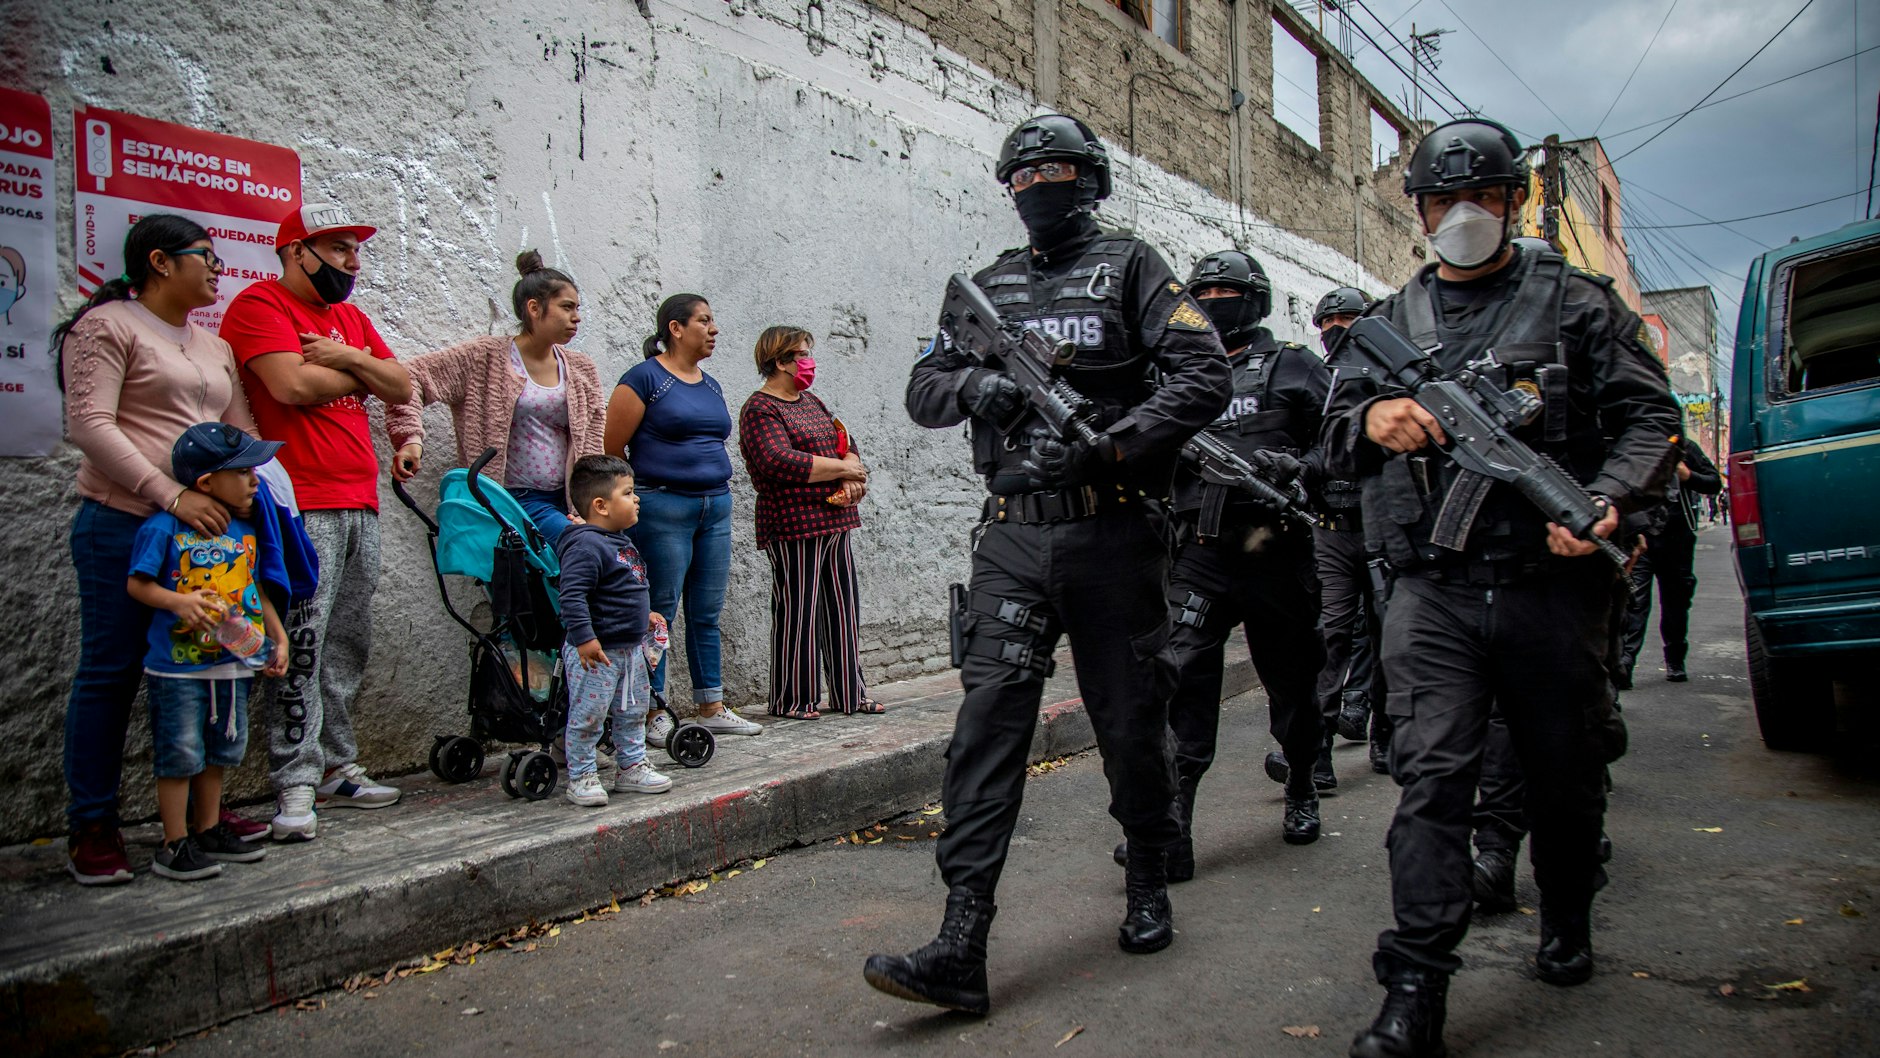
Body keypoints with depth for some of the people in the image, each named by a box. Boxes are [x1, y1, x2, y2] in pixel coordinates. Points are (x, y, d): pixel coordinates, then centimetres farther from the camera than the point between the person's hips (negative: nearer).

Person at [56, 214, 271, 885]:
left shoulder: (214, 348, 21)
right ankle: (91, 829, 9)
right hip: (125, 527, -7)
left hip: (205, 529, 7)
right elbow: (90, 425, -12)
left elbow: (244, 435, 20)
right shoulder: (107, 326, -2)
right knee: (111, 674, -1)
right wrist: (172, 496, -20)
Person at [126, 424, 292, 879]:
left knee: (219, 751, 15)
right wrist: (179, 602, -24)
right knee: (180, 753, 0)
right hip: (178, 665, -6)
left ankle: (209, 831, 28)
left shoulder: (246, 530, 7)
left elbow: (259, 590, 14)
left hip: (235, 660, 6)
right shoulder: (164, 527, -10)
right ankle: (175, 846, 10)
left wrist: (279, 638, 10)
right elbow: (138, 584, -8)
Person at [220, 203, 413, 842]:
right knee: (300, 646, -9)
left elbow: (401, 387, 14)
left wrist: (348, 357, -4)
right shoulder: (260, 305, -2)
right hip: (301, 506, -8)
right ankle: (294, 786, -4)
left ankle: (336, 768, 18)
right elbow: (293, 385, -17)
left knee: (349, 647, 10)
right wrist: (360, 370, 1)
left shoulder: (351, 317, 22)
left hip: (360, 505, 8)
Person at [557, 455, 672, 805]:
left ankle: (632, 768, 31)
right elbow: (572, 595, -28)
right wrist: (584, 637, -31)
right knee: (587, 716, 1)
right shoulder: (586, 545, -22)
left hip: (630, 648, 10)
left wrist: (641, 616, 27)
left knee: (633, 712, 18)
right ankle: (581, 777, 13)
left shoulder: (622, 541, 11)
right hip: (596, 652, -10)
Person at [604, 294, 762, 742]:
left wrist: (718, 491, 15)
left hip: (716, 506, 7)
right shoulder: (644, 378, -6)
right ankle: (653, 714, 8)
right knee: (659, 612, -1)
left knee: (707, 613, 10)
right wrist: (632, 499, -2)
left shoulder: (711, 386, 16)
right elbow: (611, 449, -7)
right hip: (663, 507, -7)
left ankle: (711, 709, 18)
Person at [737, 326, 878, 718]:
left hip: (833, 522, 9)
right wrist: (843, 468, -14)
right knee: (797, 611, -4)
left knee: (842, 607, 10)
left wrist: (852, 477, -7)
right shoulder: (760, 409, -8)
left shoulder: (810, 402, 19)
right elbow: (779, 462, -22)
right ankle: (791, 700, 7)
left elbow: (846, 442, 16)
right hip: (793, 526, -9)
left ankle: (849, 693, 18)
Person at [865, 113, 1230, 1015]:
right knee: (988, 717, -7)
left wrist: (1109, 446, -18)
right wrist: (975, 381, -8)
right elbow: (923, 392, 16)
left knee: (1130, 721, 8)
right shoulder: (989, 285, 17)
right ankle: (960, 949, -7)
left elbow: (1205, 373, -6)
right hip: (1012, 539, 3)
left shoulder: (1129, 267, 6)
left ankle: (1149, 888, 32)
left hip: (1112, 535, -2)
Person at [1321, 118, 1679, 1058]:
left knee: (1564, 775, 14)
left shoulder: (1575, 303, 9)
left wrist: (1608, 501, -14)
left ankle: (1567, 926, 39)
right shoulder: (1389, 323, 13)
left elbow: (1650, 415, 5)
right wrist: (1370, 418, -15)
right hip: (1433, 592, 0)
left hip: (1553, 585, 0)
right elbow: (1334, 440, 9)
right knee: (1431, 778, -8)